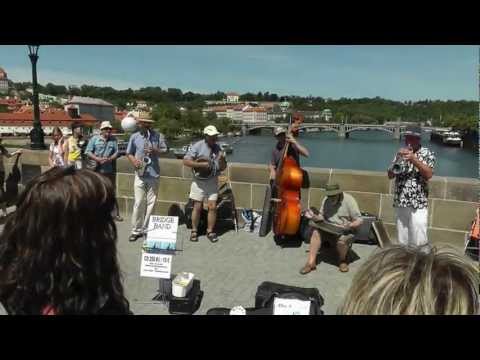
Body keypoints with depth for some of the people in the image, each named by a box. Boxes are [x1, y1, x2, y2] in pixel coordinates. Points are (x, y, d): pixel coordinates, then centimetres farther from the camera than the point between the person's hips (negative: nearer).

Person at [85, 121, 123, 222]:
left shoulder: (113, 140, 11)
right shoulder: (94, 139, 5)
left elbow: (117, 152, 5)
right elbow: (88, 152, 0)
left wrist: (110, 159, -14)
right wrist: (98, 159, -14)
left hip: (110, 170, 1)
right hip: (96, 170, -1)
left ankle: (115, 214, 8)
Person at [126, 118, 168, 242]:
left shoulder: (158, 136, 1)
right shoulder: (134, 136, 3)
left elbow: (165, 150, 5)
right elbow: (129, 153, 10)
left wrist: (155, 150, -14)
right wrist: (134, 161, -10)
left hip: (154, 174, 0)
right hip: (140, 174, 0)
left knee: (151, 203, 6)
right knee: (138, 203, -1)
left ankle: (146, 229, 18)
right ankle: (136, 230, 10)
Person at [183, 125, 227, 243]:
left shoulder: (218, 148, 6)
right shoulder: (198, 146, -8)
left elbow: (222, 168, 8)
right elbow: (186, 161, -14)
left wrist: (222, 159, -13)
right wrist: (201, 165, -21)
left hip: (212, 181, 4)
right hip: (199, 181, -3)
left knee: (212, 207, 2)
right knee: (197, 207, 3)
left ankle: (210, 231, 16)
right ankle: (194, 231, 18)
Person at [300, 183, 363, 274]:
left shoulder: (349, 200, -12)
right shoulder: (326, 200, 2)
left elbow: (359, 220, -11)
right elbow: (322, 215, 12)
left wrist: (350, 225, -32)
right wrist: (316, 218, -11)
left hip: (345, 231, -4)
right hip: (328, 229, 4)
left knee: (342, 240, -35)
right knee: (316, 232, -23)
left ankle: (342, 260, -2)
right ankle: (311, 262, -21)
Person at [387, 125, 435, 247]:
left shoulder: (427, 154, 1)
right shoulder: (401, 153, 12)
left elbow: (429, 174, -14)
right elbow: (390, 175, 6)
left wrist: (413, 159, -21)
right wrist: (398, 159, -10)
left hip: (418, 204, -4)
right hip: (400, 203, 4)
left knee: (419, 241, -5)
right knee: (402, 240, 12)